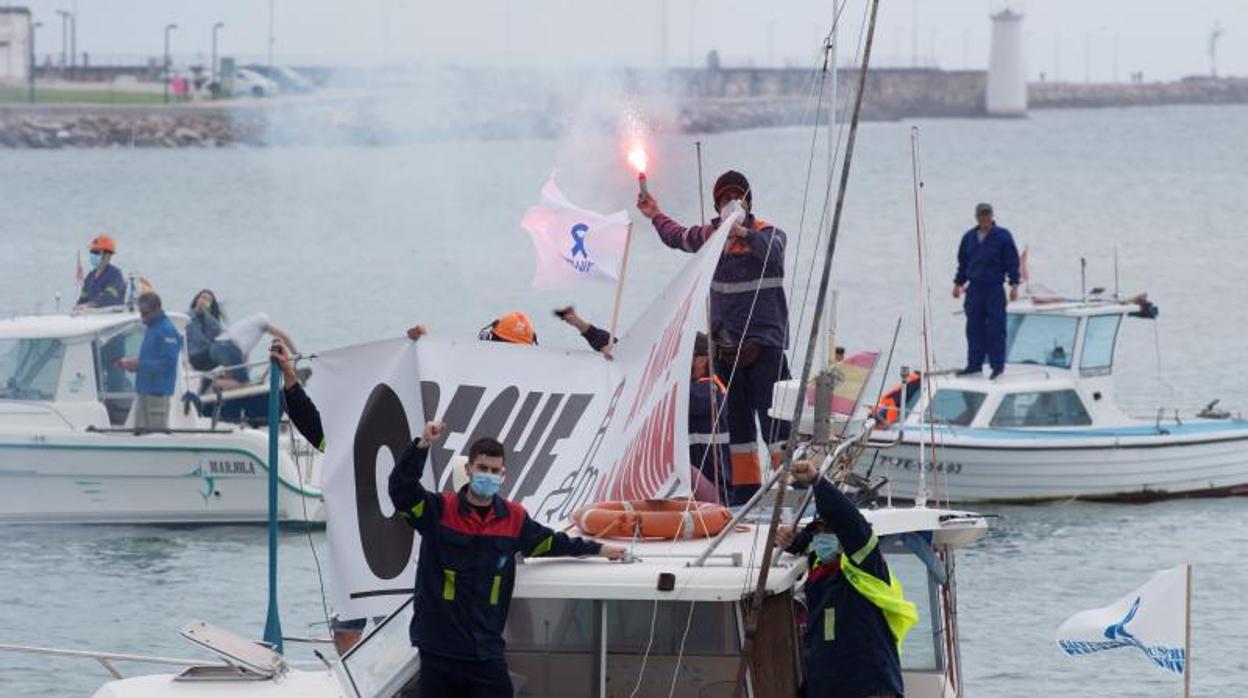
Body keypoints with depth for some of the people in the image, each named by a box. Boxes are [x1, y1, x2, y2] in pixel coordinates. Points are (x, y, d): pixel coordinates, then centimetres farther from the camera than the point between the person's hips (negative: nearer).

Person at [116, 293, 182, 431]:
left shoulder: (167, 330, -15)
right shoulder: (150, 328, 16)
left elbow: (167, 362, -22)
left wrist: (138, 364, -20)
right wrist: (131, 362, 6)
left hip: (158, 390, -10)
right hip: (145, 389, 10)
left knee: (158, 431, -7)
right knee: (140, 430, 10)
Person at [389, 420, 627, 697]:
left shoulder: (514, 518, 7)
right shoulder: (439, 510, -4)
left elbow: (551, 543, 24)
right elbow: (401, 489, -20)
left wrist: (597, 549, 32)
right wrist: (423, 445, -31)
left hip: (487, 651, 3)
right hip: (440, 649, -3)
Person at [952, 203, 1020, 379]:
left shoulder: (1002, 236, -3)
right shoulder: (969, 237, 11)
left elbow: (1012, 262, -3)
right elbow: (962, 263, 21)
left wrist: (1014, 285, -9)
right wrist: (958, 283, 19)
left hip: (995, 290, -4)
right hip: (974, 290, 4)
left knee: (996, 329, -4)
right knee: (974, 329, 5)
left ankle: (997, 365, 1)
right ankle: (974, 365, 11)